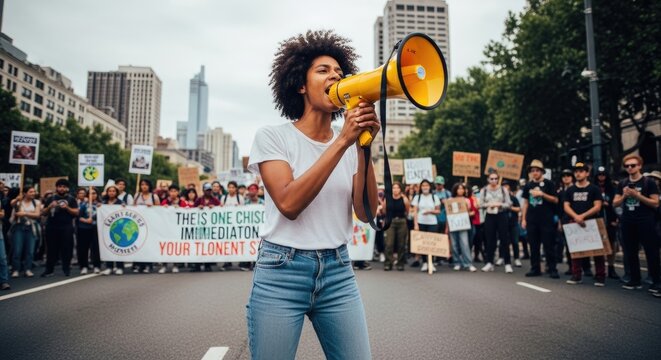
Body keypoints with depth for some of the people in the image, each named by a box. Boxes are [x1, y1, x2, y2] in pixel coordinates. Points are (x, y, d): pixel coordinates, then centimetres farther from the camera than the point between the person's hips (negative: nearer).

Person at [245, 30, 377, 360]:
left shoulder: (350, 145, 7)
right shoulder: (272, 136, -4)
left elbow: (366, 213, -3)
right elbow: (289, 204, -19)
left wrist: (364, 148, -15)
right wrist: (342, 141, -20)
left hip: (338, 272, 4)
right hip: (281, 274, -3)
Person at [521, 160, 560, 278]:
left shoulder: (548, 184, 0)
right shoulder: (528, 186, 11)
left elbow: (555, 200, -3)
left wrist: (542, 194, -17)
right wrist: (523, 219, 7)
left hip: (546, 220, -4)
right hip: (532, 220, 4)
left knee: (548, 246, -2)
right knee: (533, 246, 7)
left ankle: (552, 269, 4)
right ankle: (535, 269, 13)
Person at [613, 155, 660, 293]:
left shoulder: (649, 182, -2)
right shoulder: (622, 184, 11)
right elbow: (615, 203, 11)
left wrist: (638, 195, -18)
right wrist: (624, 196, -8)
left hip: (645, 222, -5)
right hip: (627, 223, 5)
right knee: (631, 252, 9)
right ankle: (635, 280, 18)